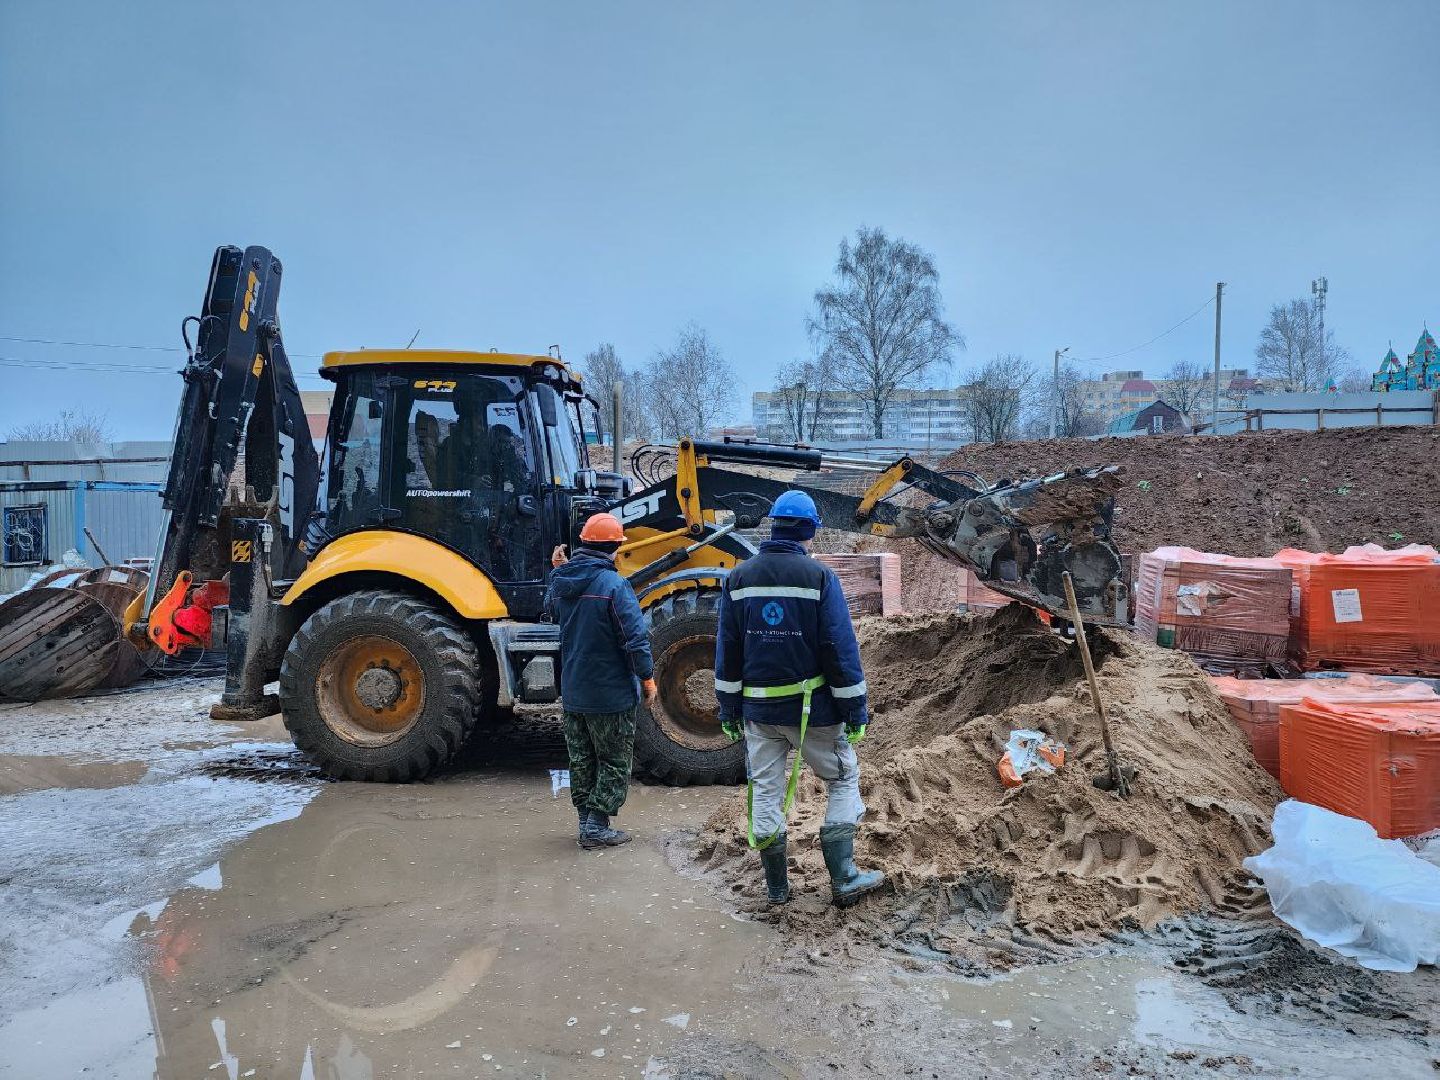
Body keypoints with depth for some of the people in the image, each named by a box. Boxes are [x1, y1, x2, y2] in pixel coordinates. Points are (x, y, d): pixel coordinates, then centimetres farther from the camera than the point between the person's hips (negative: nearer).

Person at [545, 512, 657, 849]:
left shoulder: (562, 581, 1)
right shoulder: (613, 585, -19)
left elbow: (551, 609, 23)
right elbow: (635, 637, -20)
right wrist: (647, 677, -9)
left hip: (571, 693, 7)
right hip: (610, 694, -6)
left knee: (581, 761, 18)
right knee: (614, 763, 7)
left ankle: (586, 822, 26)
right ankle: (597, 827, 8)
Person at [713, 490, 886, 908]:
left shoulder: (739, 578, 1)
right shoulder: (819, 576, -10)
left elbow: (727, 649, 4)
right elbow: (841, 648, -12)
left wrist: (728, 709, 12)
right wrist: (855, 710, -4)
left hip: (758, 708, 3)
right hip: (813, 707, -3)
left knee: (765, 790, 13)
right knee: (844, 779, 14)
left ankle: (776, 885, 21)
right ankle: (843, 879, 12)